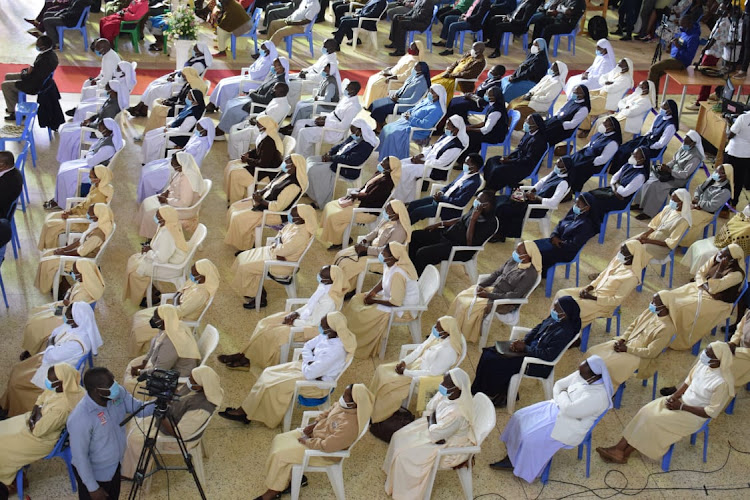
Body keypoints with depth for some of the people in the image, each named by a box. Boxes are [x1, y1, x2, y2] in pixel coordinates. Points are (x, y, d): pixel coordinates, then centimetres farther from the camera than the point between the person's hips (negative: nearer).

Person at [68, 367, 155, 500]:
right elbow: (80, 456, -26)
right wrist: (93, 488, -17)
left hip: (114, 466, 7)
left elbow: (138, 408, -3)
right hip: (94, 474, -7)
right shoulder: (80, 419, -35)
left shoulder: (118, 393, -17)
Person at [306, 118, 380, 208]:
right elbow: (341, 145, 19)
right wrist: (329, 152, 1)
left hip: (347, 171, -11)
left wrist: (332, 158, -21)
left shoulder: (366, 145, -23)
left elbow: (351, 160, -29)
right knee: (311, 160, 7)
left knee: (313, 170, -20)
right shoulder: (354, 137, 7)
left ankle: (319, 201, -5)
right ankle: (310, 193, 12)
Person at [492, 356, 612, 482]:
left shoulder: (598, 396, -28)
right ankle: (512, 458, 8)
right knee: (520, 417, -3)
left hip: (568, 427, -9)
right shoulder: (581, 374, -3)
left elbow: (569, 410, -31)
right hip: (557, 408, 9)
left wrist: (563, 394, -13)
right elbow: (559, 384, 9)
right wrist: (559, 399, -8)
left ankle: (525, 470, 4)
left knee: (531, 437, -20)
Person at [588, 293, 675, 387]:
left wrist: (627, 349, -20)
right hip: (627, 343, 8)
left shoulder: (667, 328, -23)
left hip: (639, 355, -8)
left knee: (608, 366, -24)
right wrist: (622, 339, -6)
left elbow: (651, 352, -22)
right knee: (594, 352, -6)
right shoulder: (650, 311, -1)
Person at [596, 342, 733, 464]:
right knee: (646, 412, -11)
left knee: (653, 420, -18)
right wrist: (674, 396, -7)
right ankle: (620, 447, -11)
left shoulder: (722, 383, -28)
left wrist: (681, 407, -19)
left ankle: (624, 455, -6)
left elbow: (712, 412, -21)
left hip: (695, 415, -7)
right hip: (683, 400, 7)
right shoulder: (703, 361, -7)